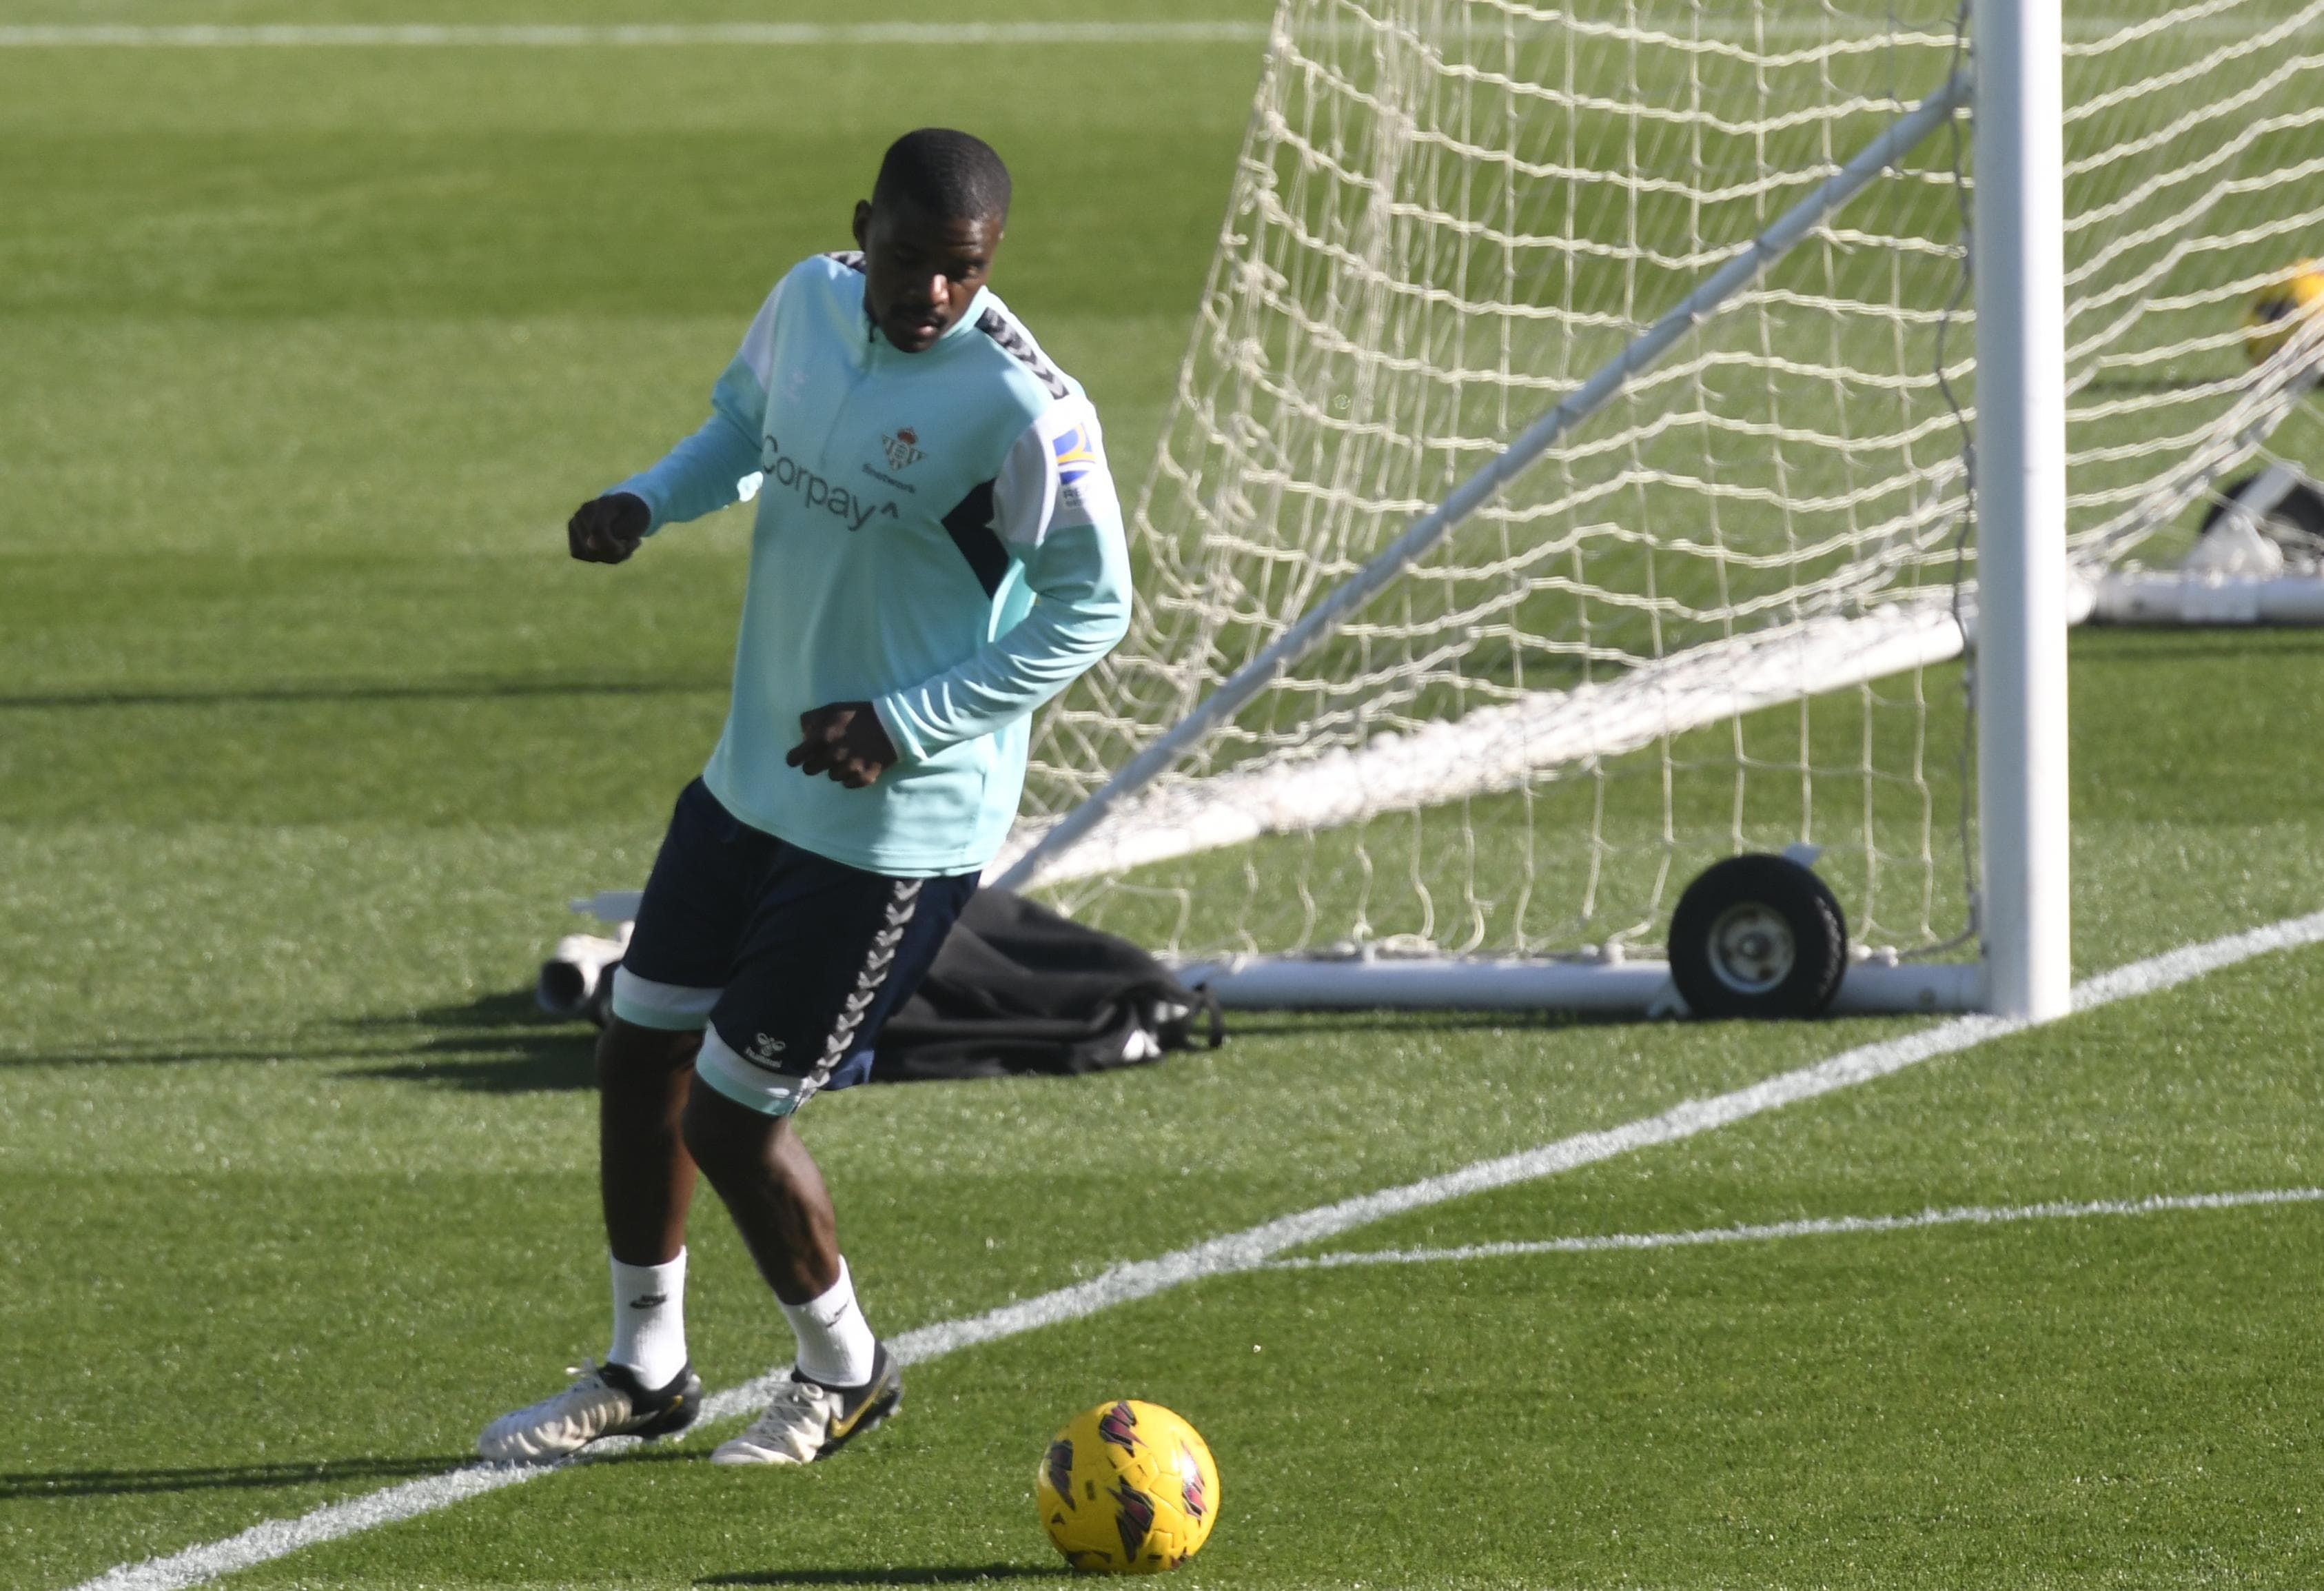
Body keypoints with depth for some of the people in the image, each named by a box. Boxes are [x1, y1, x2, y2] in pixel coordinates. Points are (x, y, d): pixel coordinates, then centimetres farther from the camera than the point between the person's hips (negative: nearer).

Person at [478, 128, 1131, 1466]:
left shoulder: (1022, 409, -23)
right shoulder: (811, 304, -2)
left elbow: (1092, 609, -16)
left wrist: (905, 723, -22)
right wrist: (649, 500, -2)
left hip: (897, 827, -8)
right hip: (750, 777, 8)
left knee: (731, 1114, -3)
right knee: (641, 1050, 15)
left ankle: (845, 1371, 23)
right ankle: (646, 1369, 34)